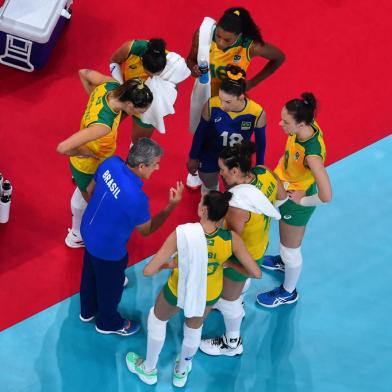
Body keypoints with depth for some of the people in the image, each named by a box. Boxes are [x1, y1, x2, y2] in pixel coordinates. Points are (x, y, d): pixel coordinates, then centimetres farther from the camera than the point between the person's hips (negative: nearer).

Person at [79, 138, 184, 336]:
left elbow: (90, 189, 0)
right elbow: (147, 230, -18)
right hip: (108, 249, -7)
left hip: (89, 232, 7)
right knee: (110, 287, 24)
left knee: (90, 274, 33)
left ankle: (87, 311, 60)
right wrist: (172, 206, -20)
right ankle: (108, 323, 52)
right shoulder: (136, 198, -40)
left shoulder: (111, 163, -20)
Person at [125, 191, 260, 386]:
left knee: (157, 318, 33)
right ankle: (181, 372, 59)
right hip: (209, 295, 2)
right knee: (194, 327, 35)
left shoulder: (181, 235, -36)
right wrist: (228, 264, -7)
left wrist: (168, 264, -12)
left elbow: (148, 271, -33)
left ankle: (148, 370, 52)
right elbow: (256, 273, -22)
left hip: (179, 291, -2)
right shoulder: (231, 238, -30)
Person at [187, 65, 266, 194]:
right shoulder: (211, 105, -33)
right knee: (209, 187, 26)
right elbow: (200, 133, -13)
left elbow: (260, 141, -10)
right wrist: (193, 158, 0)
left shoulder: (257, 113, -32)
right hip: (209, 158, 0)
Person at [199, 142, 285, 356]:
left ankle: (232, 343, 44)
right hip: (260, 242, 7)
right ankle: (236, 304, 68)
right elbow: (281, 195, 0)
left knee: (229, 298, 20)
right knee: (239, 281, 38)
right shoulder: (265, 173, -21)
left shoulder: (238, 205, -43)